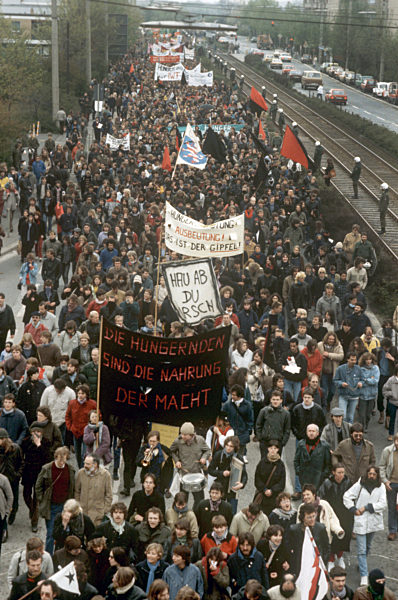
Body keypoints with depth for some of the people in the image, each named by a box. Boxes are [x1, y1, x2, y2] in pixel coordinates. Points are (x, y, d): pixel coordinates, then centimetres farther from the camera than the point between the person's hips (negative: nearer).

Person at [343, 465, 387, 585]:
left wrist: (367, 507, -14)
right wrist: (354, 509, -9)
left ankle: (362, 565, 45)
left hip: (373, 521, 3)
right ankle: (364, 575, -6)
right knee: (361, 550, -6)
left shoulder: (381, 487, -1)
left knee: (368, 546, 21)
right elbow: (347, 496, 0)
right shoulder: (359, 485, -6)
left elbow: (383, 504, -7)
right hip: (360, 521, -3)